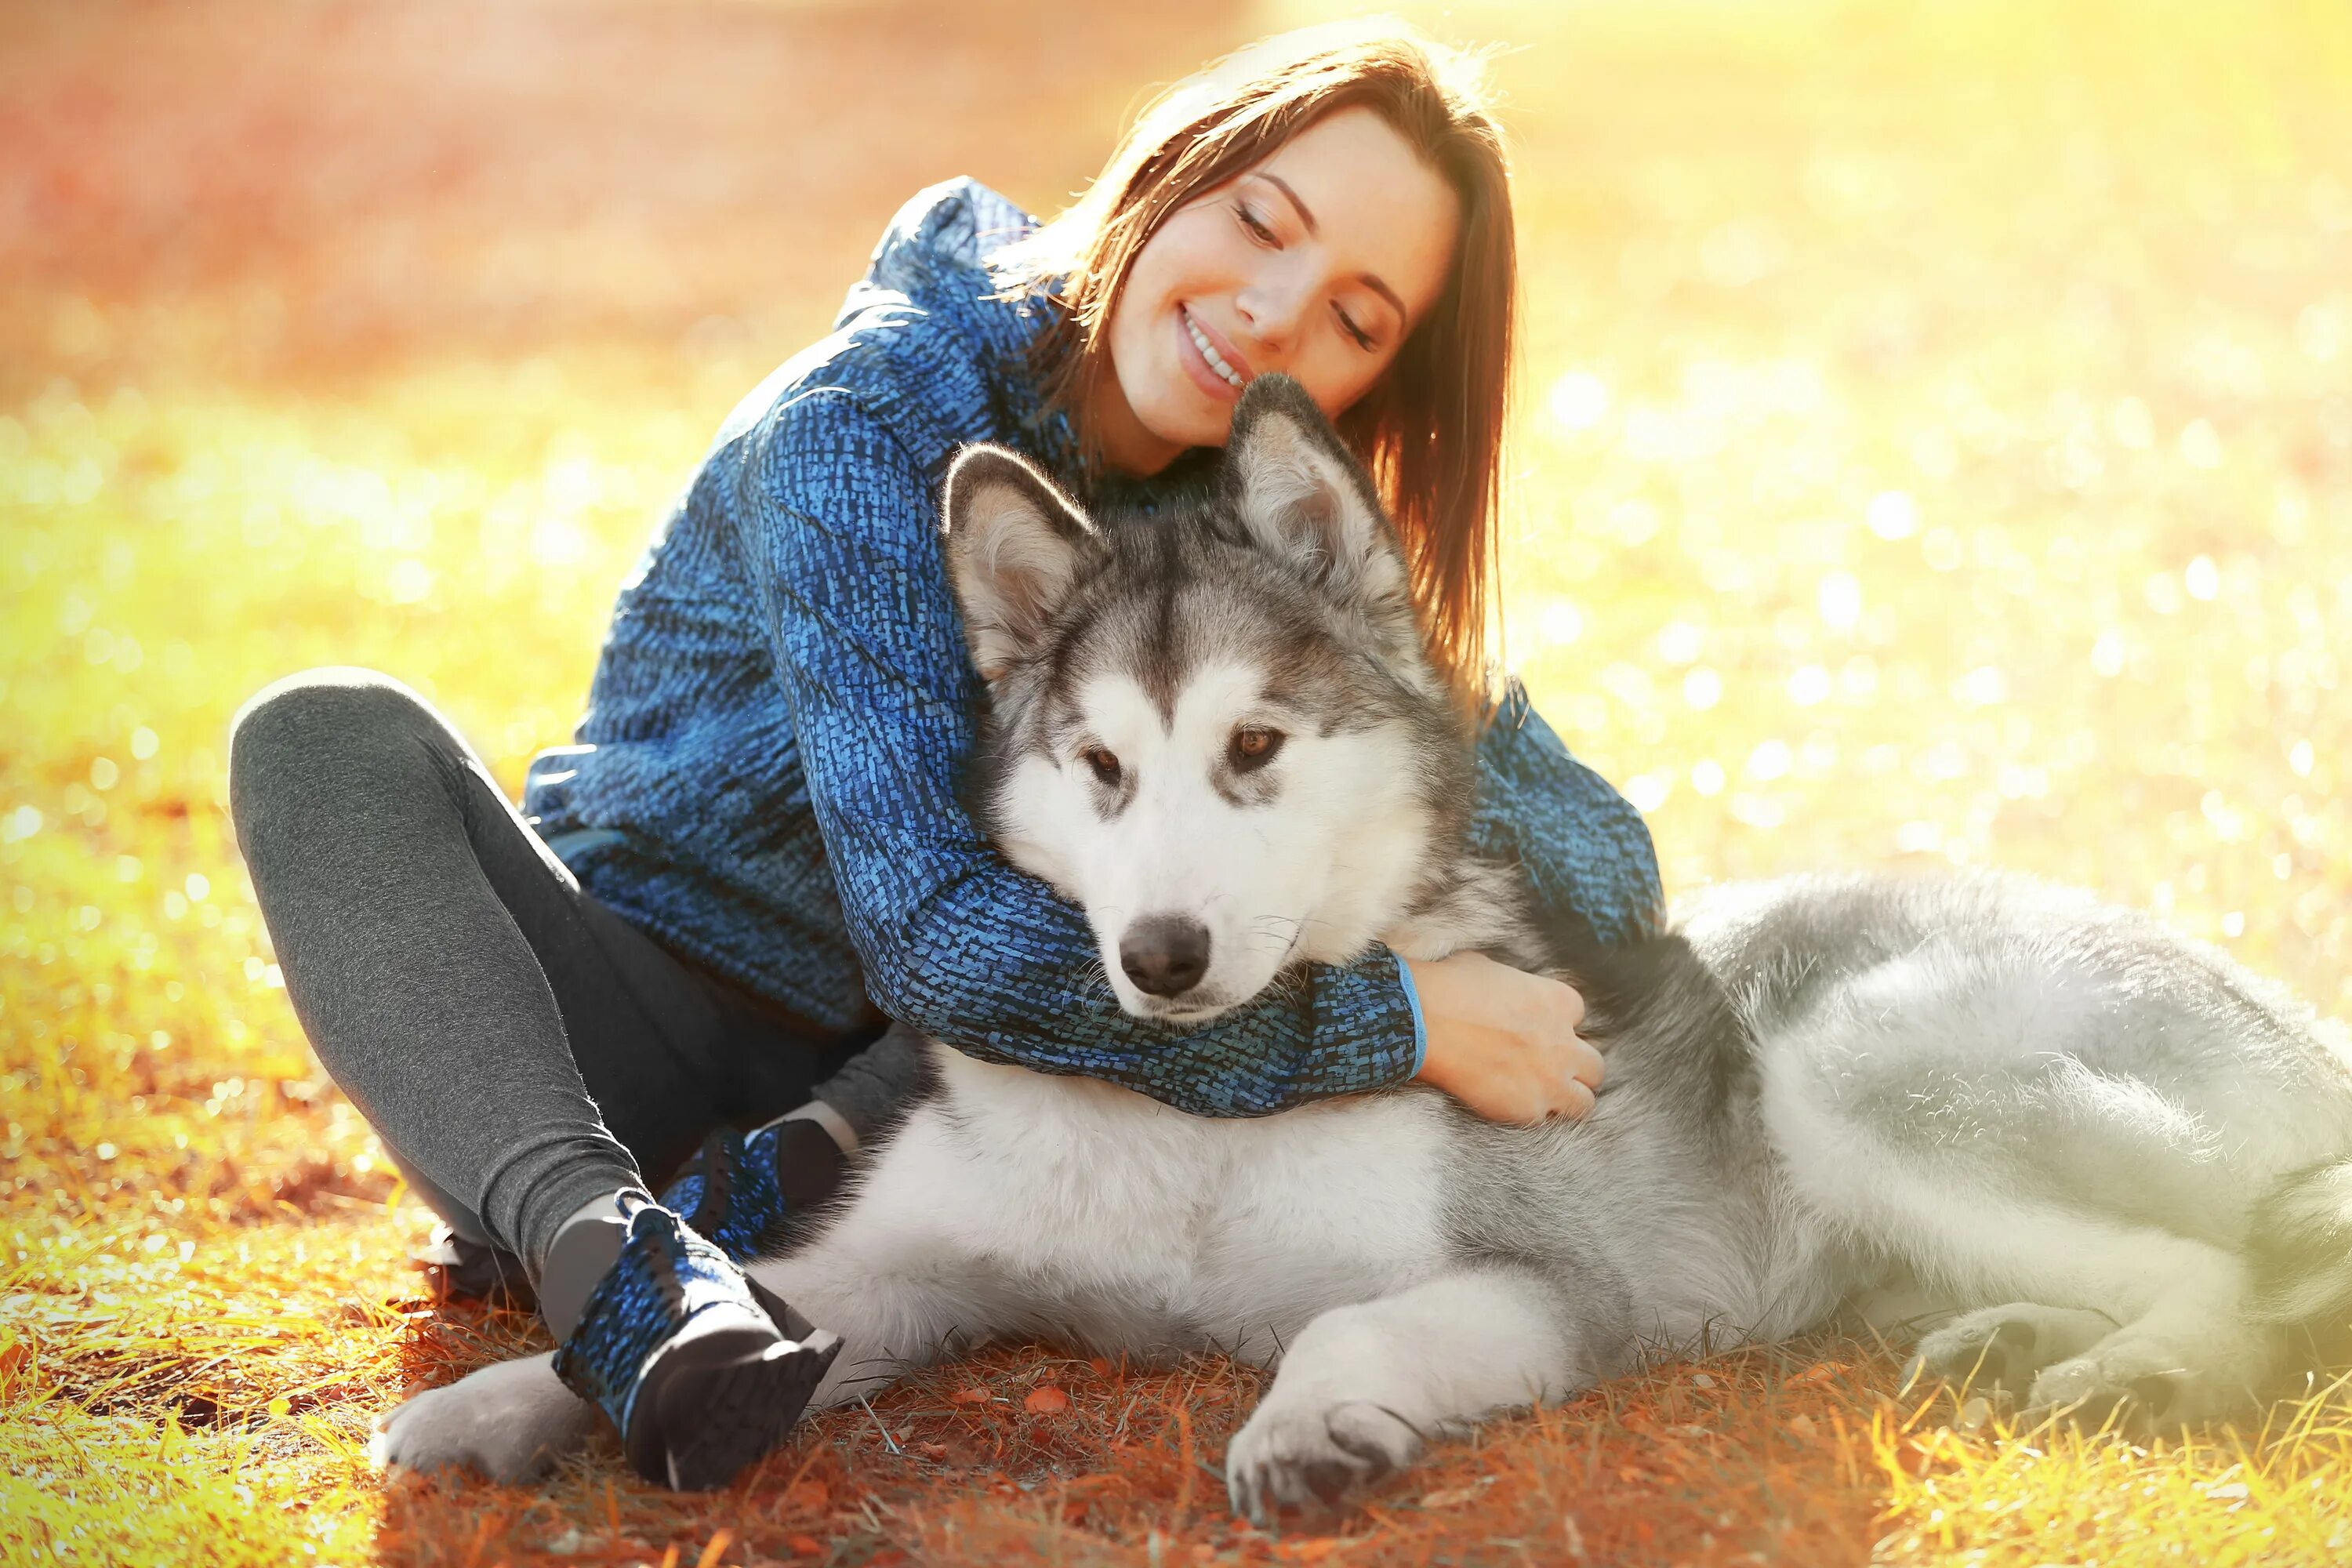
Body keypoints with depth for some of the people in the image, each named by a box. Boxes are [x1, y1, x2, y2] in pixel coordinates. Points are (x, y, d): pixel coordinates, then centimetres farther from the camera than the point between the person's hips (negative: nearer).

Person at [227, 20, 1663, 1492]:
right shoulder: (872, 423, -23)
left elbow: (1613, 876, -6)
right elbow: (937, 937, -32)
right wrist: (1399, 1021, -32)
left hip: (909, 1082, 4)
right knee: (330, 741, -28)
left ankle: (823, 1165, -22)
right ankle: (605, 1250, -48)